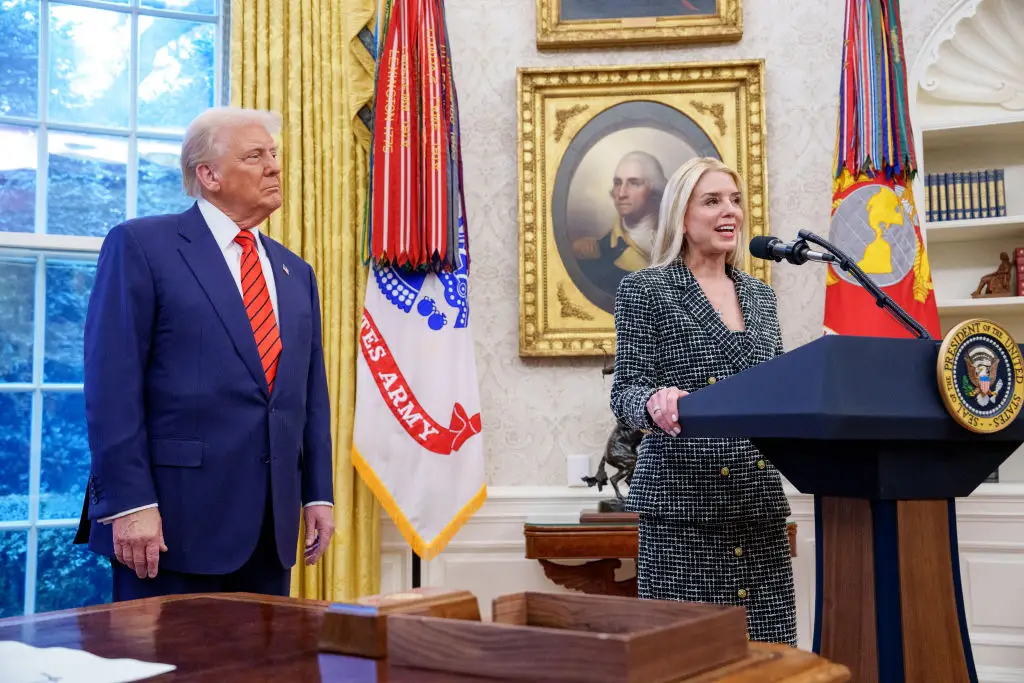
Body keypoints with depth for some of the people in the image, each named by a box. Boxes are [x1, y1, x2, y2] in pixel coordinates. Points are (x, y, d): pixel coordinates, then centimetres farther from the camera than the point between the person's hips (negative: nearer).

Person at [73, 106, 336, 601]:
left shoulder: (295, 273, 17)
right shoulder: (141, 245, -2)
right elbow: (113, 383, -10)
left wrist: (318, 495, 11)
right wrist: (129, 504, -16)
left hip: (273, 523, 6)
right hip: (177, 517, -6)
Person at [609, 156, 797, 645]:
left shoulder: (760, 295, 17)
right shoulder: (645, 289, 1)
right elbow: (625, 392, -4)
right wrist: (655, 402, -26)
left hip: (760, 501, 5)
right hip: (684, 501, -4)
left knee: (770, 652, 2)